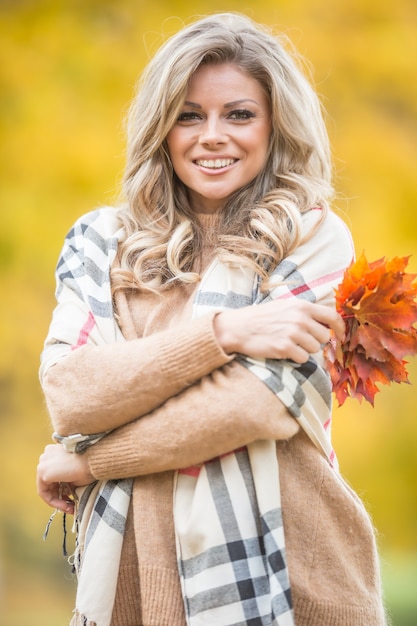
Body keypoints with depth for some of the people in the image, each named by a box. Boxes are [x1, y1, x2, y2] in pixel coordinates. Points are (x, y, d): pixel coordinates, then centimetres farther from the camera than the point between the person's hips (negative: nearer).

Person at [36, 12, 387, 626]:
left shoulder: (316, 238, -3)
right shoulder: (102, 244, 5)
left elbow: (261, 402, -14)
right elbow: (67, 395, -9)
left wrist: (88, 462, -8)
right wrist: (221, 332, -19)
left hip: (278, 572, -2)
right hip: (136, 572, 2)